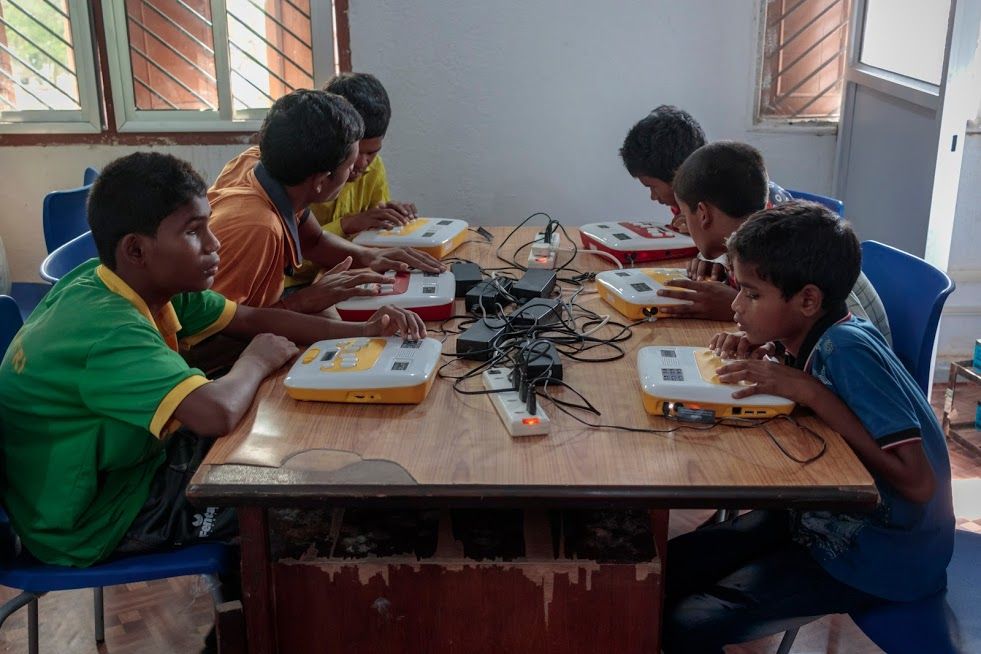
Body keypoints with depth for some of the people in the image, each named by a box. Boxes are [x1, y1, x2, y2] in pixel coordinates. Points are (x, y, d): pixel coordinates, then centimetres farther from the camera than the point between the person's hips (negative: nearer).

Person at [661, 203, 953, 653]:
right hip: (825, 518, 8)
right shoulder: (815, 335, -5)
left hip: (881, 556, -8)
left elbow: (917, 482, -31)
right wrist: (755, 353, -4)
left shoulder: (847, 349, -27)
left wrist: (808, 391, -31)